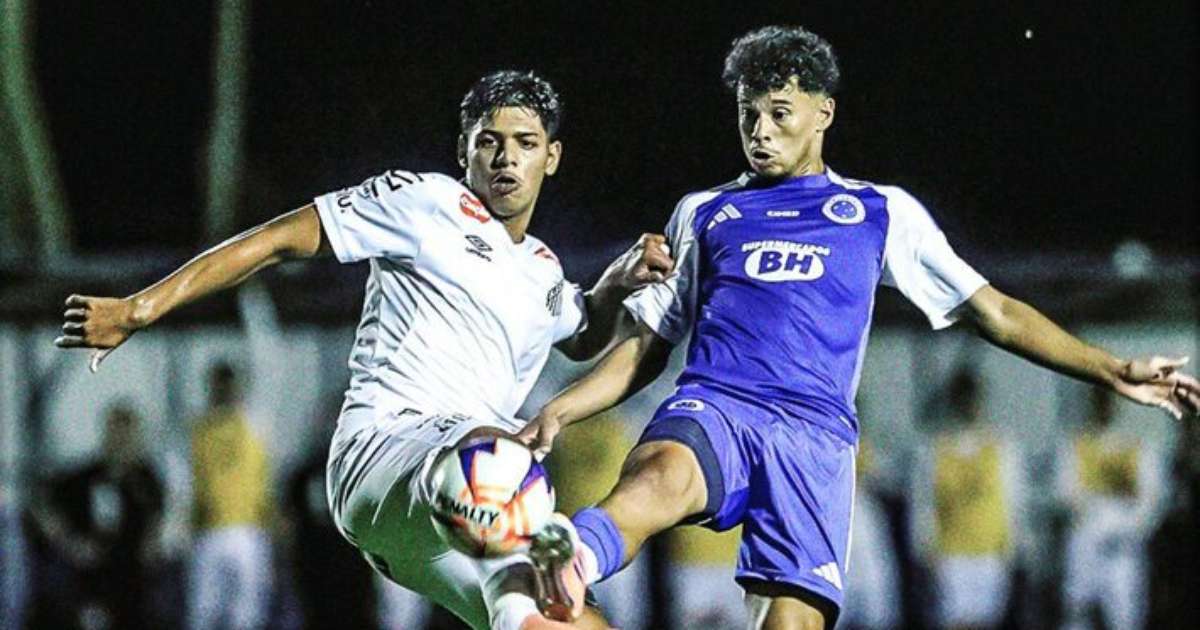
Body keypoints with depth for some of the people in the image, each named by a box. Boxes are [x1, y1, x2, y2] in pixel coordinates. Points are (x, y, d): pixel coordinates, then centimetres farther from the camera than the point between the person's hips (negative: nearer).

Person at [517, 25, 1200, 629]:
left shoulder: (882, 213, 23)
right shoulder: (705, 215, 26)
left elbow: (993, 312, 22)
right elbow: (648, 345, 28)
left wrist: (1116, 373, 16)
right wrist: (559, 410, 12)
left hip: (813, 434, 0)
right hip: (711, 407, 0)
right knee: (662, 477, -38)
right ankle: (565, 566, -70)